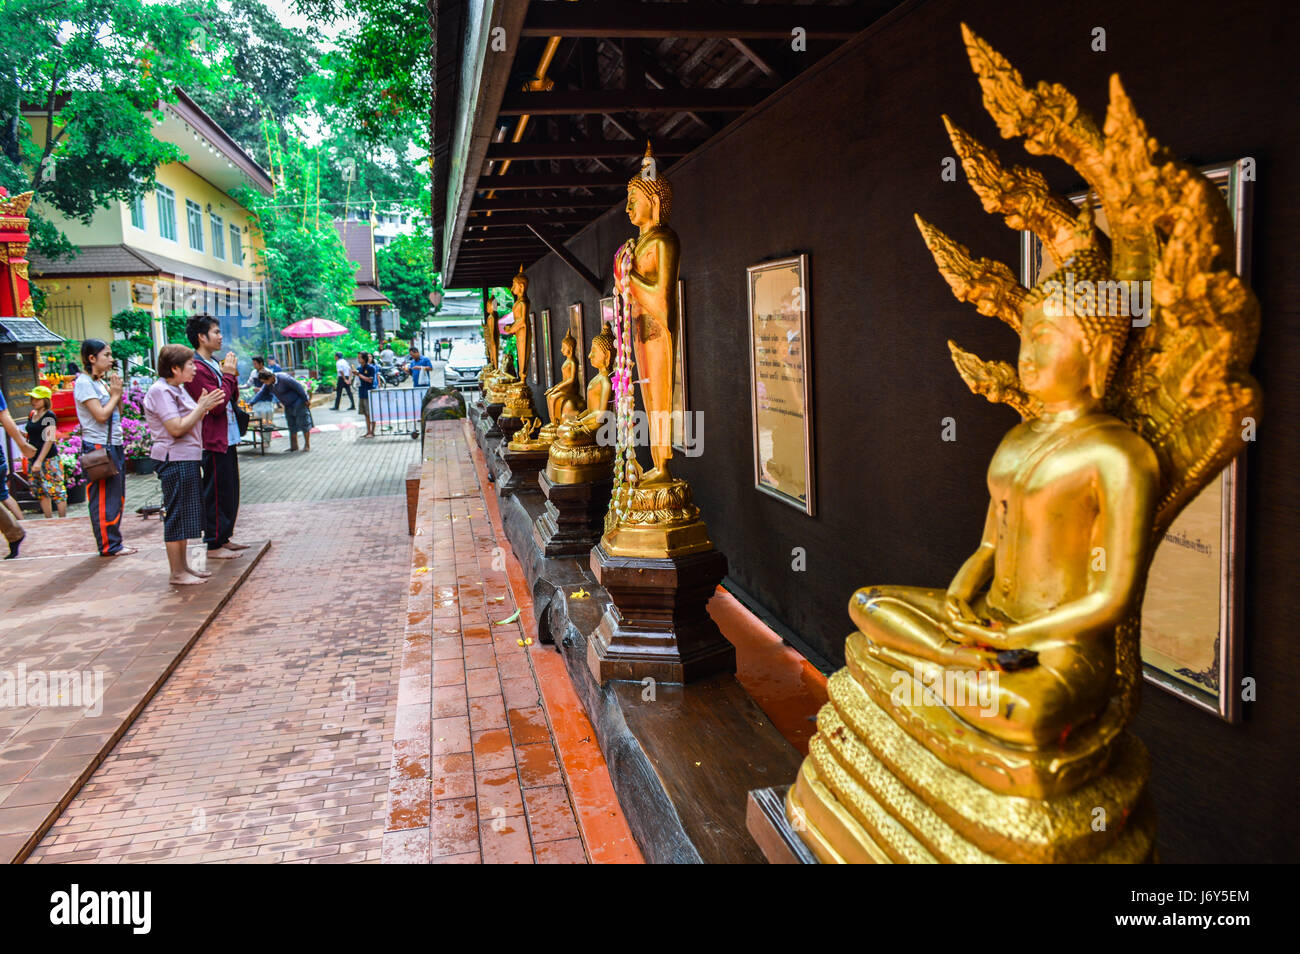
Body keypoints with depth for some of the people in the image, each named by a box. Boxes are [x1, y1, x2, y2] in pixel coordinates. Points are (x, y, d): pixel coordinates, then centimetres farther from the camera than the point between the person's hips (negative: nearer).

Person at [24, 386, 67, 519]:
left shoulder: (49, 416, -11)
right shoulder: (32, 415, 12)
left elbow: (50, 440, -15)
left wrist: (39, 461, -19)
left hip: (49, 459, -8)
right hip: (34, 458, 8)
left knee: (57, 490, -8)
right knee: (41, 492, 11)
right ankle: (49, 520, 18)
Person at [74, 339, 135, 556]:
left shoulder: (102, 382, 15)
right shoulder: (84, 383, -10)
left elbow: (117, 413, 16)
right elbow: (101, 415, -19)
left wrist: (118, 393, 3)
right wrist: (115, 394, -6)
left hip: (114, 446, 9)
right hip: (98, 447, -9)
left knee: (117, 498, 12)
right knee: (104, 499, -4)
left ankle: (113, 543, 20)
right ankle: (109, 546, 2)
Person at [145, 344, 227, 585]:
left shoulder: (177, 389, 15)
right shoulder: (160, 391, -14)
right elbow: (176, 428, -21)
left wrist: (204, 406, 6)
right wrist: (202, 407, -15)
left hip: (188, 459, 10)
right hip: (175, 462, -10)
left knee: (187, 516, 15)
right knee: (177, 516, -4)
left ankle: (184, 566, 24)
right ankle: (177, 573, 4)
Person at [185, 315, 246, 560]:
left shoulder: (214, 364, 15)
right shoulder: (197, 368, -16)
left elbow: (232, 397, 16)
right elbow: (217, 404, -22)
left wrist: (230, 374, 0)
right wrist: (228, 375, -14)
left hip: (226, 438, 10)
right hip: (213, 441, -10)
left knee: (229, 492, 15)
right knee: (217, 493, -4)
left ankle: (224, 538, 25)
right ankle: (214, 545, 4)